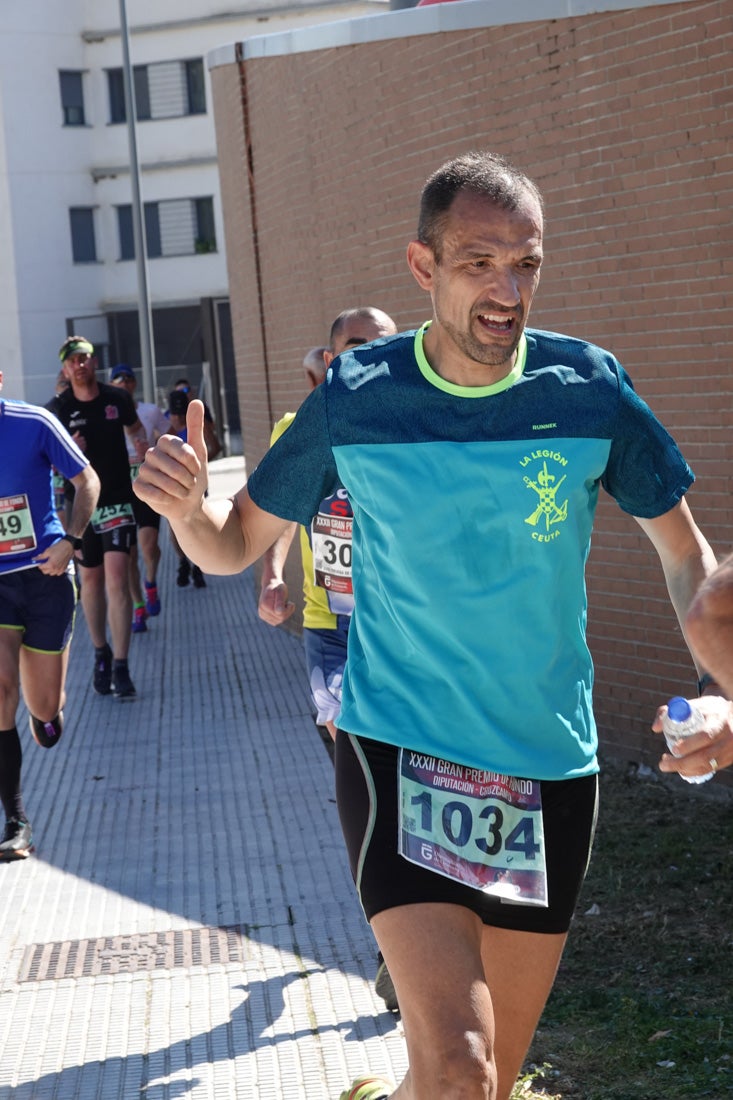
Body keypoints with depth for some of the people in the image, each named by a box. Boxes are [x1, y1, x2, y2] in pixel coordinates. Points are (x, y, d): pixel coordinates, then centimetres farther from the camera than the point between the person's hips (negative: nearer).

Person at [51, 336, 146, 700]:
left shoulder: (117, 398, -2)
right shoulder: (60, 409, -5)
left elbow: (135, 428, 20)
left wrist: (144, 444, 0)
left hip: (118, 501, -1)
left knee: (117, 577, -12)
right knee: (91, 580, 12)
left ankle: (120, 666, -11)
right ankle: (100, 653, 31)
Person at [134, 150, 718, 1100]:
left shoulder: (589, 390, -6)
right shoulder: (353, 398, -8)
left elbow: (684, 554, 5)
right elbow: (234, 545, 2)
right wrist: (185, 504, -20)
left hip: (550, 766, 3)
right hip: (397, 752, -2)